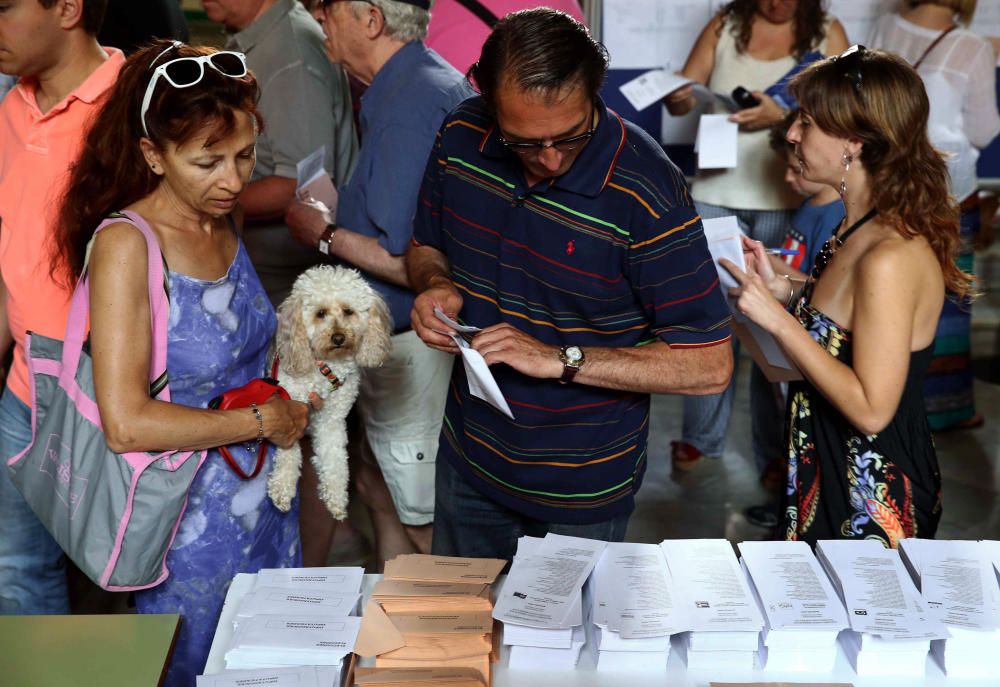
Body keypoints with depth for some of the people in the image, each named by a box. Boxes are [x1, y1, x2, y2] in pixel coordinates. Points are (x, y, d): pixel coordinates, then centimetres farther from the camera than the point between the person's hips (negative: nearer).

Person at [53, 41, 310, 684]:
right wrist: (263, 420, -19)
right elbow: (126, 424, -29)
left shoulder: (224, 223, 1)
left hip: (265, 498, 7)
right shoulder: (125, 243, -22)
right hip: (191, 519, -7)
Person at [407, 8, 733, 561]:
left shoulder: (646, 194, -28)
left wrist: (560, 360, -28)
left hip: (583, 482, -5)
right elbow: (426, 248, 8)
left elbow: (709, 366, -25)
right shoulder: (462, 137, -11)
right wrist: (435, 285, -16)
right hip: (468, 455, 5)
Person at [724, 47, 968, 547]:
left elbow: (871, 408, -26)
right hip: (833, 470, 9)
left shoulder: (890, 258, -28)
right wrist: (776, 289, 2)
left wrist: (778, 319, -24)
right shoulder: (861, 228, 3)